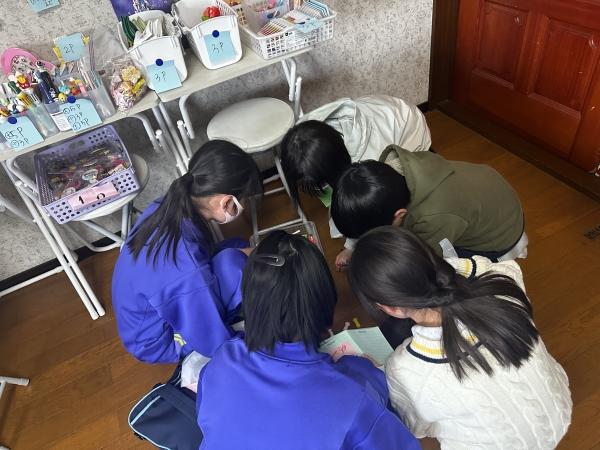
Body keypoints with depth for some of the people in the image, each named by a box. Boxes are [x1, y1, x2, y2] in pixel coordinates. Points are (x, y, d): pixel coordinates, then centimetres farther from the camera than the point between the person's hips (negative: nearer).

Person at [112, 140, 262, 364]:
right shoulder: (188, 273, -41)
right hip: (157, 343, -7)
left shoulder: (165, 207, -18)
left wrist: (244, 254, -1)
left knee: (237, 249, 3)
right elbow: (216, 345, -26)